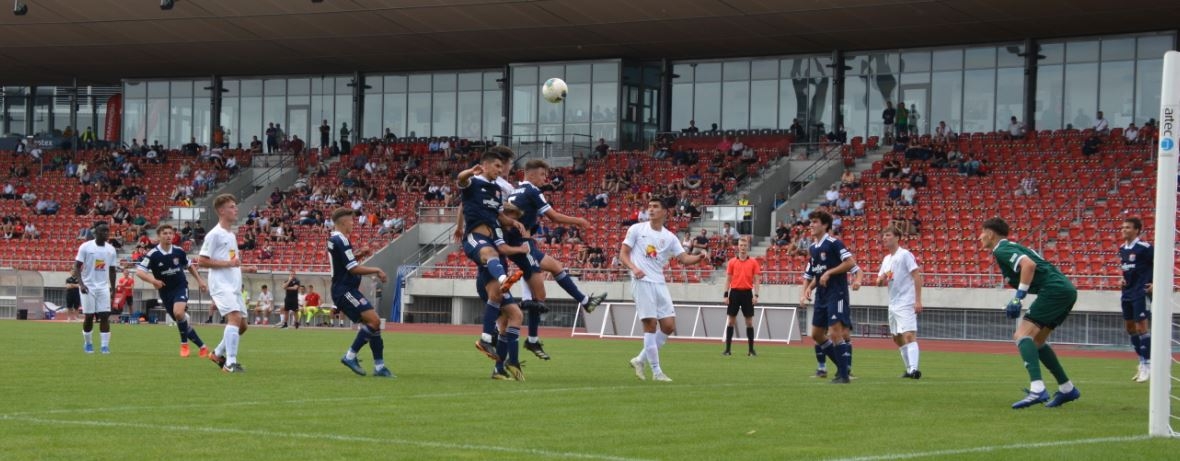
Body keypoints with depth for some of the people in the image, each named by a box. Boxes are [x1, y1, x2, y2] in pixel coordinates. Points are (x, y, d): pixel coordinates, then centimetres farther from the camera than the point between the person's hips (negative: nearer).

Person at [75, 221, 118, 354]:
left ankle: (105, 345, -6)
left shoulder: (111, 250, 6)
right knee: (88, 316, 1)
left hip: (103, 287, 3)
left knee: (105, 316, -7)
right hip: (88, 287, -3)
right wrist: (81, 283, -18)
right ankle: (87, 343, 19)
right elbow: (77, 267, -6)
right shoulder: (86, 247, -6)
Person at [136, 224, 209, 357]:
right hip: (165, 292, 1)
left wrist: (199, 280, 9)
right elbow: (139, 272, -19)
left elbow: (189, 266, 15)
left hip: (180, 287, -1)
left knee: (178, 312, -28)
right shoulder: (153, 255, -12)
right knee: (182, 322, 3)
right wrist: (153, 280, -35)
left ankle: (184, 343, -9)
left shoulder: (179, 252, -5)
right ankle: (202, 346, 17)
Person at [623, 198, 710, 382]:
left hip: (659, 284, 5)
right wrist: (634, 268, -18)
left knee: (669, 326, 0)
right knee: (651, 325, -9)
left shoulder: (669, 237, 11)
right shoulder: (637, 229, 2)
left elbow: (684, 258, 4)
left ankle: (641, 360, 16)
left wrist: (699, 258, -17)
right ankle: (656, 372, -5)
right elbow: (623, 253, 1)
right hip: (642, 282, -5)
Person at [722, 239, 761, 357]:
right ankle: (727, 349, 3)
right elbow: (728, 279, 6)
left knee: (749, 321, 2)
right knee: (731, 320, 0)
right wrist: (726, 295, -1)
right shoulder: (732, 262, 5)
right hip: (734, 292, 0)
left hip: (747, 293, 0)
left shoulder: (753, 262, 4)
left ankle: (751, 350, 7)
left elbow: (757, 280, 3)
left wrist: (756, 295, -8)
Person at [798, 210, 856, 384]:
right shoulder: (812, 248, 13)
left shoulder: (833, 244, -11)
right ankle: (842, 366, 22)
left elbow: (850, 262, -20)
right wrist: (806, 290, 8)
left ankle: (843, 374, -9)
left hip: (836, 293, -9)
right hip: (821, 296, 9)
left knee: (835, 333, -14)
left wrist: (829, 273, -21)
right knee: (817, 333, 11)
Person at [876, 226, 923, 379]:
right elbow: (879, 282, 20)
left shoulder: (905, 255, -8)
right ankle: (909, 369, 18)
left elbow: (917, 276, -13)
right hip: (893, 303, 9)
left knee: (909, 335, -19)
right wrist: (881, 279, -6)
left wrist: (918, 300, -20)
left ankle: (914, 368, -27)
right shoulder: (886, 259, 16)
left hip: (906, 303, -9)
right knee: (897, 338, 11)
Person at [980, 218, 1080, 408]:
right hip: (1066, 290, 10)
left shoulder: (1001, 250, -5)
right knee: (1036, 341, 18)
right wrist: (1016, 302, 20)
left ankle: (1037, 390, -30)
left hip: (1054, 290, -10)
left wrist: (1018, 298, -19)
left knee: (1022, 335, -15)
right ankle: (1067, 389, 21)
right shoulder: (1011, 247, 24)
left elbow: (1029, 264, -22)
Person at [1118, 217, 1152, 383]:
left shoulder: (1144, 248, -14)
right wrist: (1124, 279, 12)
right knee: (1130, 327, 12)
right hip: (1127, 292, 8)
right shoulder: (1122, 248, 9)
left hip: (1141, 293, -8)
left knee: (1141, 327, -9)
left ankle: (1147, 365, -3)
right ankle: (1142, 362, 23)